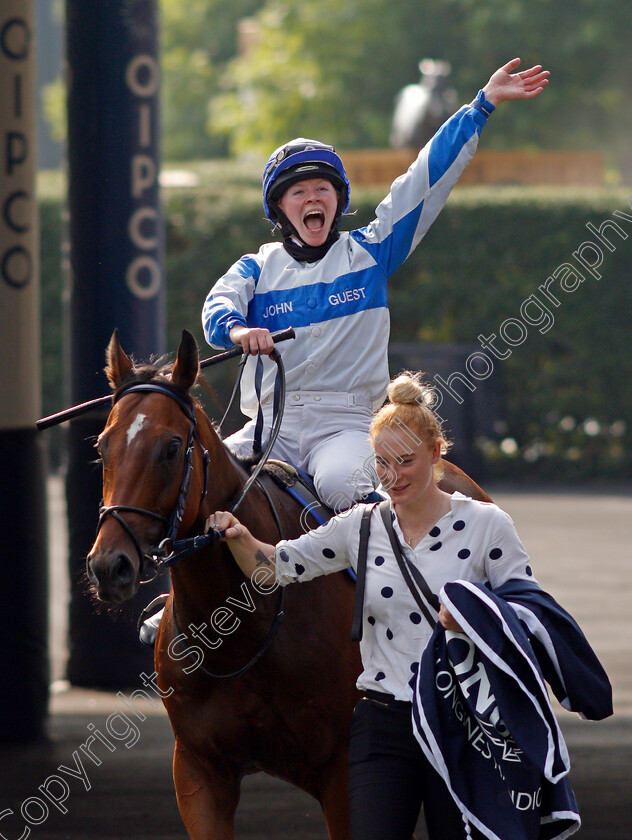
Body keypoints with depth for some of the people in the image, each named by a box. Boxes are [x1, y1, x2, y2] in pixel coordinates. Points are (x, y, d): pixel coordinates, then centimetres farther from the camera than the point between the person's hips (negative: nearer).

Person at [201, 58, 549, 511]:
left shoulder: (369, 252, 12)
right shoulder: (258, 267, 15)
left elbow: (429, 177, 11)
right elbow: (220, 304, -5)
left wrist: (483, 104, 10)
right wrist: (236, 328, -31)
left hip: (345, 422, -2)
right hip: (272, 424, 2)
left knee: (339, 482, -35)